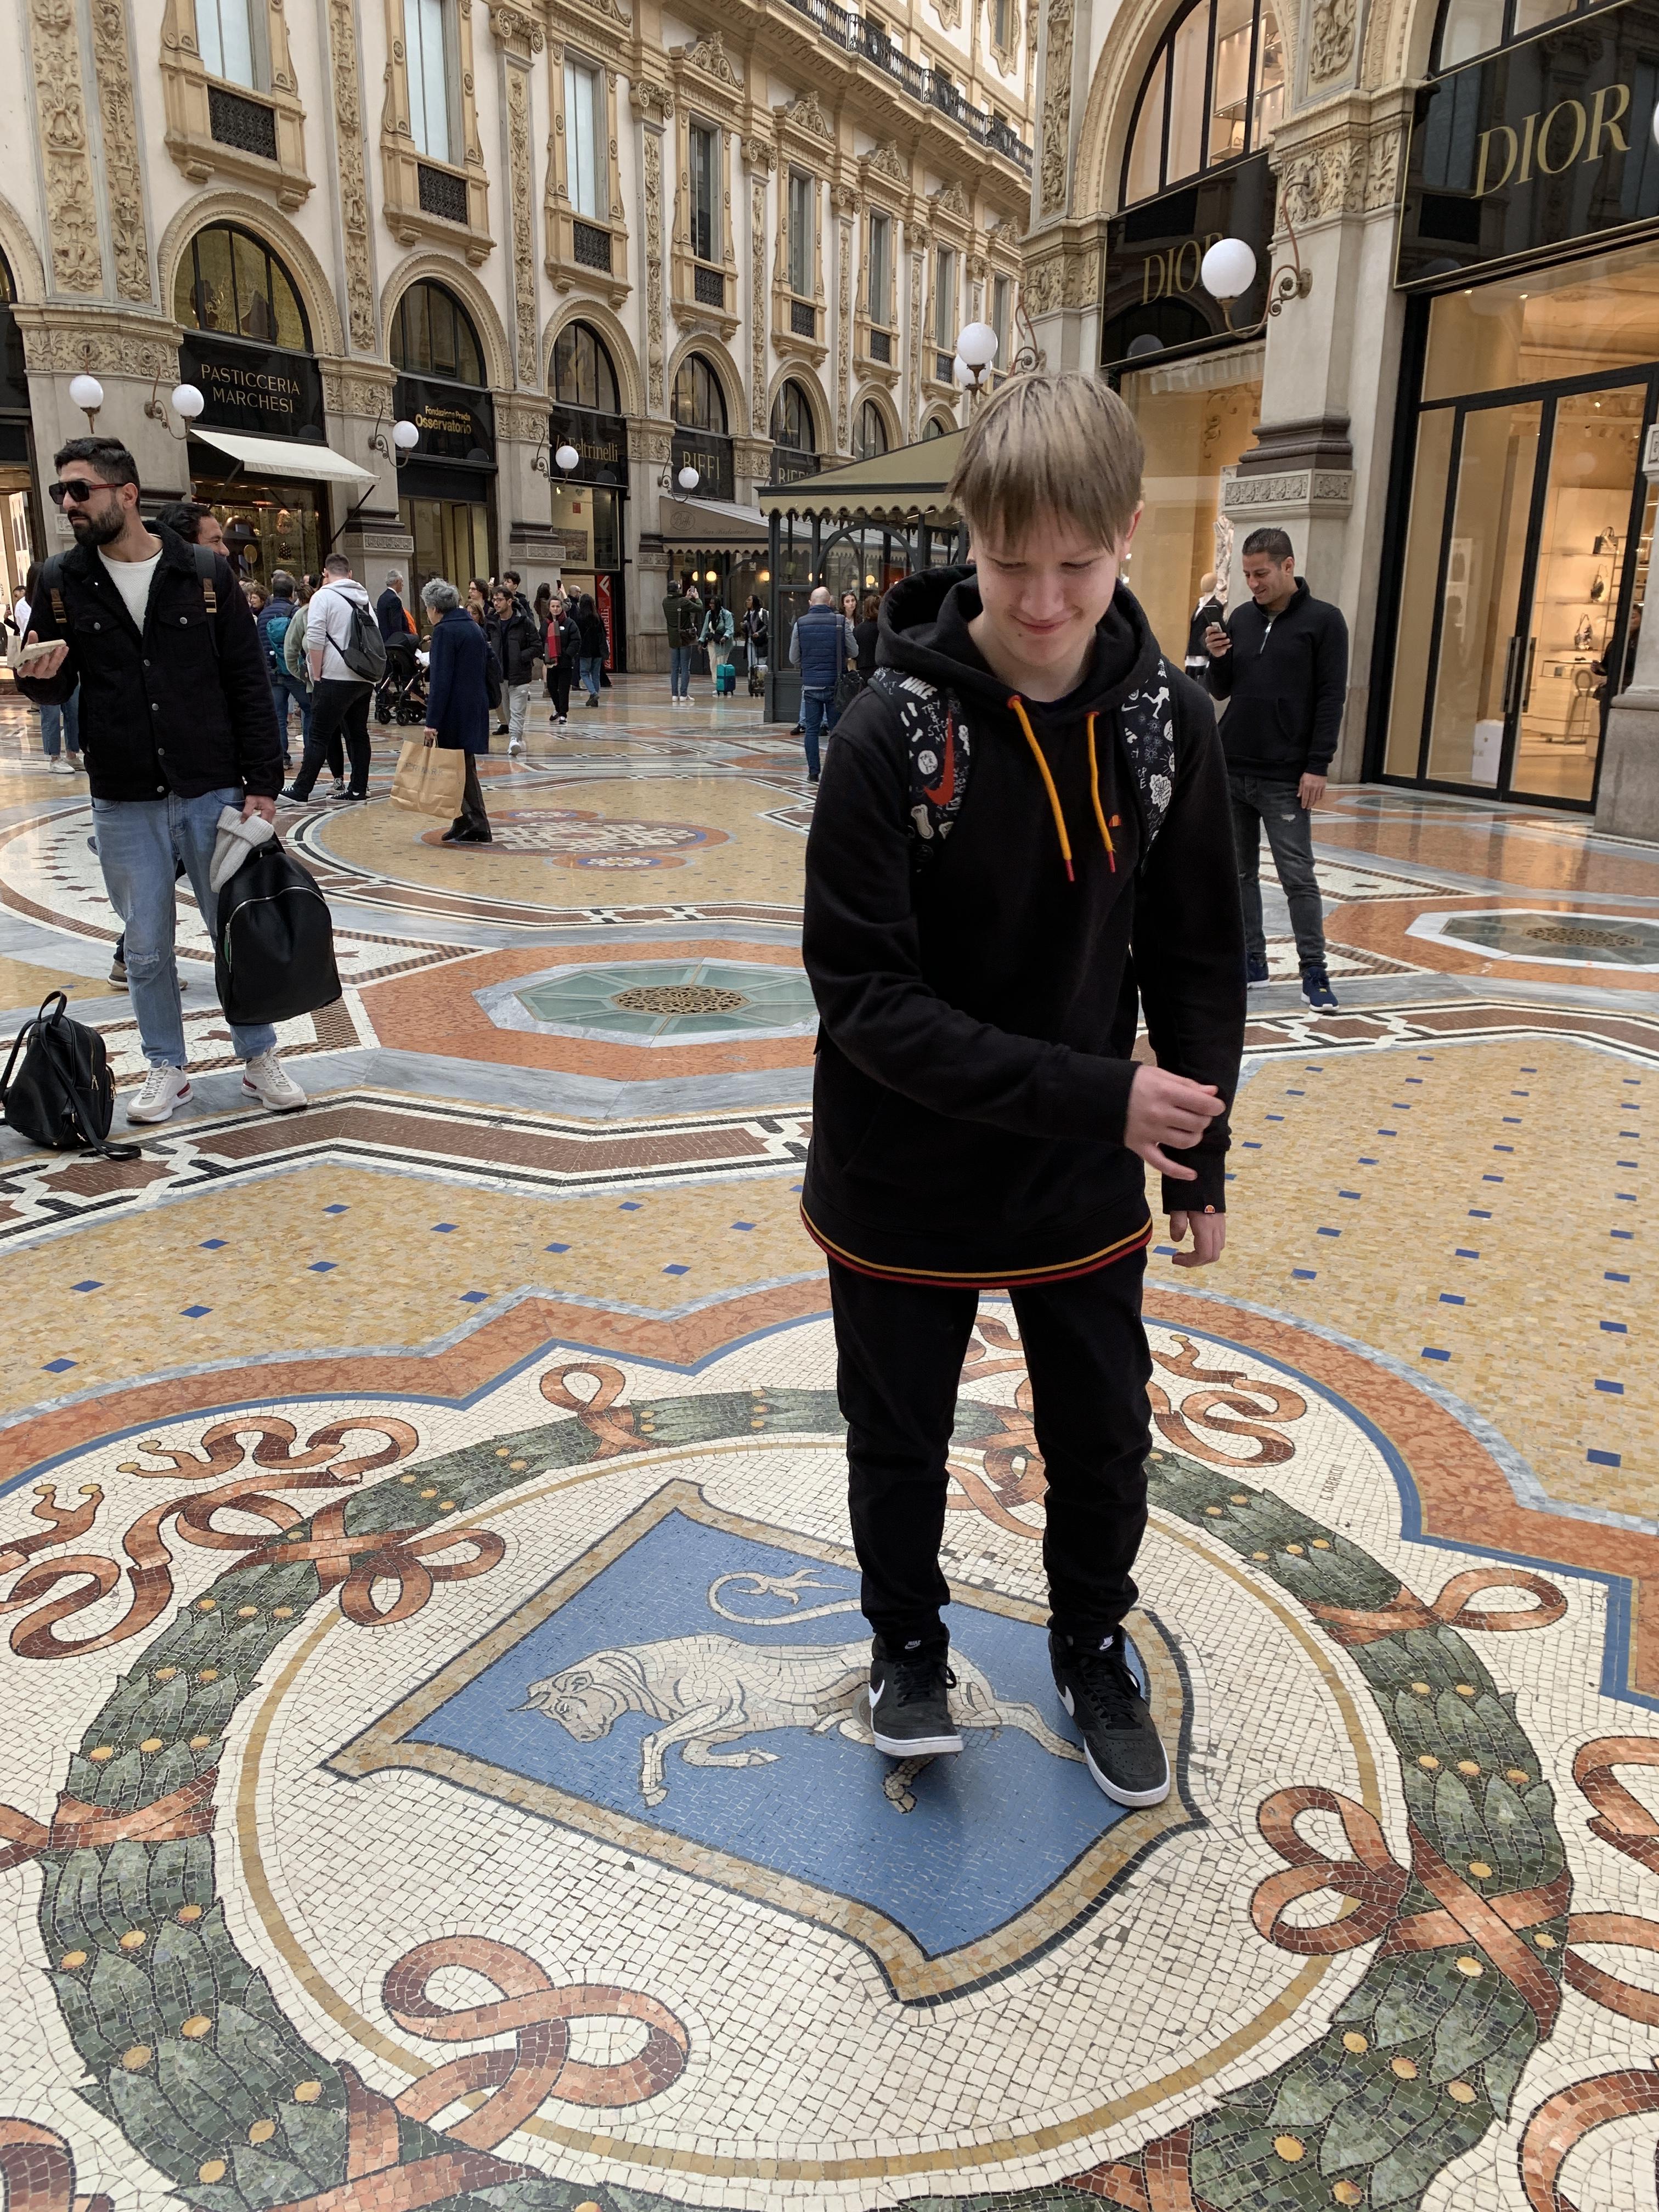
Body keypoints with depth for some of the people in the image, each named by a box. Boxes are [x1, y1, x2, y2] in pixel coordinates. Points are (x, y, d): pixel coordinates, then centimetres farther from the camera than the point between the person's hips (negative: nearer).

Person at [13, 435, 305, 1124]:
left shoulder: (205, 574, -1)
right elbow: (53, 686, 9)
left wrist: (262, 783, -6)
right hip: (124, 803, 2)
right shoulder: (63, 582, 4)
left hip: (213, 792, -2)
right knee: (146, 946, 8)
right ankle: (167, 1068, 22)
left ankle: (259, 1058, 21)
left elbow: (248, 684, -1)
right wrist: (40, 674, -16)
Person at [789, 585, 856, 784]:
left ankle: (813, 772, 5)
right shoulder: (841, 621, -5)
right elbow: (854, 653, 1)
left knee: (812, 730, 7)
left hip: (810, 684, 1)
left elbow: (793, 659, 4)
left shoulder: (801, 623, -1)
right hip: (835, 683, -1)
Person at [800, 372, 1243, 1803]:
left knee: (1104, 1441, 19)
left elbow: (1198, 961, 1)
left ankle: (1093, 1645, 47)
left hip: (1088, 1188, 3)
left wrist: (1201, 1162, 3)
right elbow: (865, 996, -23)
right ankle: (908, 1642, 46)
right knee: (901, 1443, 18)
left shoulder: (1170, 721, -9)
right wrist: (1099, 1097, -27)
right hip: (905, 1183, -2)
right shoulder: (894, 729, -20)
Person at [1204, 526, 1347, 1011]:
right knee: (1240, 872, 9)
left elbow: (1332, 698, -7)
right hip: (1230, 771, 5)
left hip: (1286, 779, -5)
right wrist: (1216, 658, -8)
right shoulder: (1241, 619, 9)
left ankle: (1314, 972, 3)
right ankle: (1251, 959, 19)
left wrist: (1317, 766, -13)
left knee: (1298, 877, -4)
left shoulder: (1323, 620, -4)